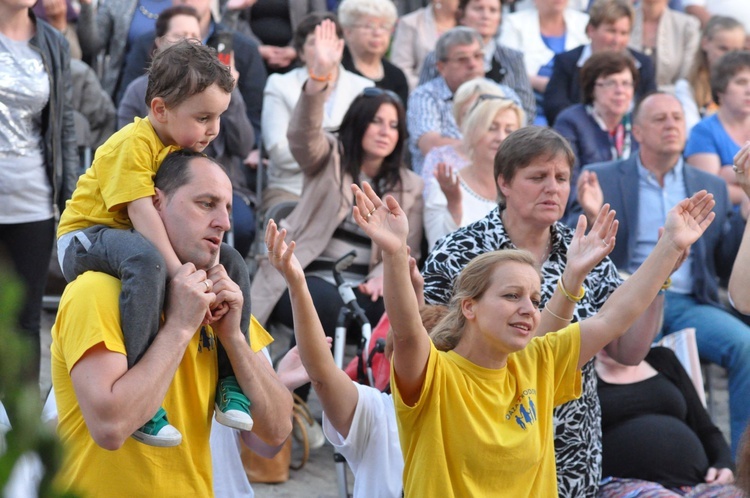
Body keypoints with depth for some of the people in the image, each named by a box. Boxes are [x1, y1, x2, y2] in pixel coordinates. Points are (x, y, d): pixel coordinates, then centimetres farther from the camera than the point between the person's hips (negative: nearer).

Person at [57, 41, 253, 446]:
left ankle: (230, 379, 6)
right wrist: (181, 275, -36)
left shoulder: (188, 148, 6)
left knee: (232, 263, 1)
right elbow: (144, 214, -30)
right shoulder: (131, 145, -21)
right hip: (86, 238, -9)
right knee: (147, 261, -40)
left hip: (145, 242, 9)